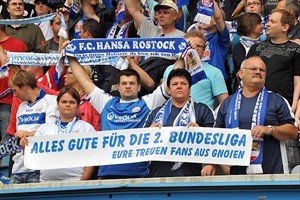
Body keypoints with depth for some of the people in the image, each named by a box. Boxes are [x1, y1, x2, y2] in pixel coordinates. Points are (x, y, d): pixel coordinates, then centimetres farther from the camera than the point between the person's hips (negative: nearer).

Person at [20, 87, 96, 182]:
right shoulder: (45, 128, 16)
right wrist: (24, 145, -8)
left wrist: (83, 182, -9)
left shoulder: (86, 127, 8)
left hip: (74, 181, -2)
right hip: (46, 181, 2)